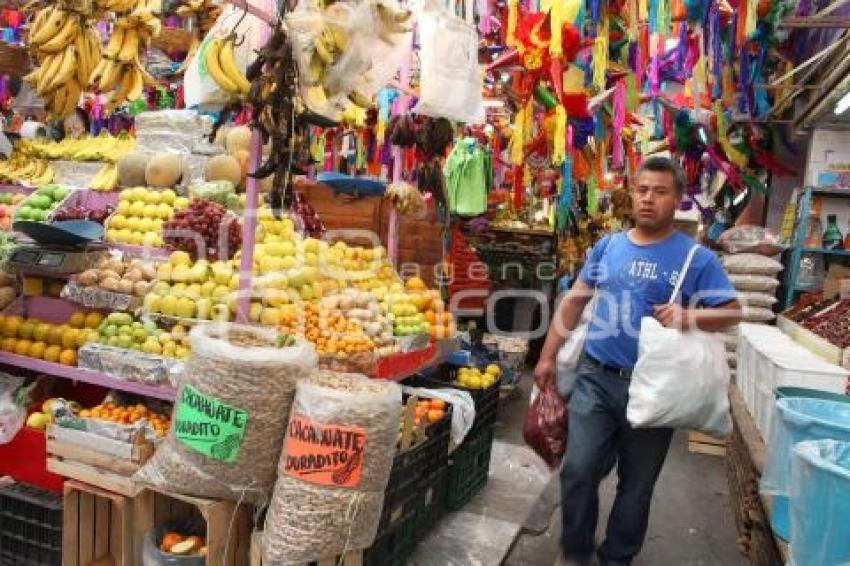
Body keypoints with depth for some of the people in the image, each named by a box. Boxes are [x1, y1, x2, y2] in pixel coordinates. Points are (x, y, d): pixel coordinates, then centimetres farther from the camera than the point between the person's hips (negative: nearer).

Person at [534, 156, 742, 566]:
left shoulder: (696, 258, -5)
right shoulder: (607, 246, 5)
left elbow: (732, 311, -5)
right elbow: (573, 302, 10)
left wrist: (688, 316, -25)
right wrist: (548, 356, 8)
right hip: (595, 377, 2)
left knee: (636, 484, 12)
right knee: (578, 471, 3)